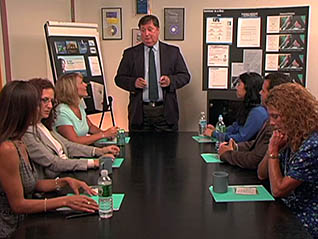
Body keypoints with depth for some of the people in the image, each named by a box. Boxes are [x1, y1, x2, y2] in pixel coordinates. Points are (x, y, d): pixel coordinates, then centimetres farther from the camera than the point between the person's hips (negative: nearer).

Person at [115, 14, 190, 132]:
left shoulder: (173, 51, 7)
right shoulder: (130, 53, 7)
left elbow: (185, 76, 7)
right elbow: (119, 78, 8)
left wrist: (170, 80, -13)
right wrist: (133, 83, -13)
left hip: (165, 112, 0)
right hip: (140, 112, 0)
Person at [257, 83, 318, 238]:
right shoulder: (291, 140, 5)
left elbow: (278, 189, -18)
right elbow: (262, 175, 10)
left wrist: (274, 151, -14)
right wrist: (272, 149, -5)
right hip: (287, 213, 8)